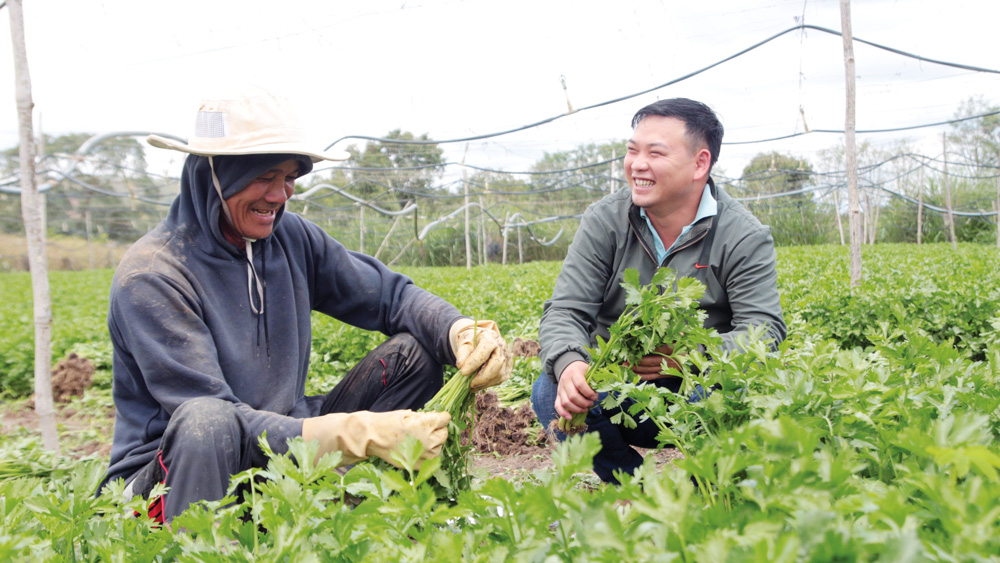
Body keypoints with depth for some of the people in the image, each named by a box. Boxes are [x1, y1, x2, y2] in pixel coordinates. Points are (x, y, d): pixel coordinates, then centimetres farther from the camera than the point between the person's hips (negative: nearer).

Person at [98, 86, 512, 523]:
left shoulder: (291, 239, -1)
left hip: (279, 444, 6)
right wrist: (357, 434, -38)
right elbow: (208, 419, -28)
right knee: (208, 421, -40)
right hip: (176, 478, -5)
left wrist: (460, 331, -20)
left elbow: (390, 295, 3)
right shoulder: (151, 278, -19)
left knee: (413, 353, -6)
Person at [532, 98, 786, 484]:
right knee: (550, 391, -25)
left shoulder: (745, 238, -8)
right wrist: (568, 363, -34)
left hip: (698, 394, -2)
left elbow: (764, 331, -17)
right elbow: (565, 311, -9)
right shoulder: (604, 221, -3)